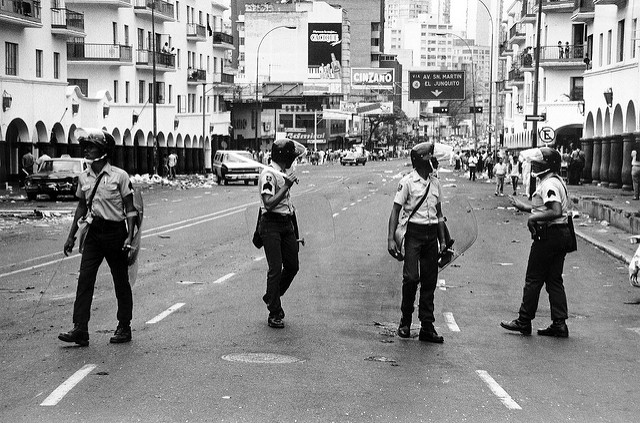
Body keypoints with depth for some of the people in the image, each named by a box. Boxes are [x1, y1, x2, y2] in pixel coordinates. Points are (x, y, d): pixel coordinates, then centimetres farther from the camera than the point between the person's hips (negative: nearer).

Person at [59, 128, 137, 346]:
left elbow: (130, 209, -7)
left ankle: (124, 328, 19)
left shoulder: (119, 176, -10)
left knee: (121, 281, 6)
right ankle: (80, 330, -7)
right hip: (94, 232, 4)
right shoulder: (83, 177, 5)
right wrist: (71, 236, 14)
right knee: (85, 279, -6)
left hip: (116, 232, -4)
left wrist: (130, 236, -16)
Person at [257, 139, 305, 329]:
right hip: (271, 225, -9)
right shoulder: (269, 174, -14)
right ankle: (274, 314, -1)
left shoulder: (285, 173, 15)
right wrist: (287, 186, -23)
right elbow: (269, 203, -23)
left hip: (287, 223, 9)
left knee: (292, 266, 9)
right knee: (275, 269, -8)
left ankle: (271, 297, 30)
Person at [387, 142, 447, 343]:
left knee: (430, 281, 5)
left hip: (431, 234, 5)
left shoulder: (435, 182, 13)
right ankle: (405, 321, 7)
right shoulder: (407, 181, -4)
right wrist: (391, 238, -14)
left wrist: (442, 240, 16)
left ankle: (427, 327, 9)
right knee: (411, 277, -12)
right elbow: (395, 211, -5)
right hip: (414, 232, -5)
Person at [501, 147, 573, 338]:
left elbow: (555, 211, -28)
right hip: (561, 234, 10)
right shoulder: (557, 182, 16)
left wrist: (534, 217, -20)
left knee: (533, 280, 0)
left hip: (548, 235, -10)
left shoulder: (549, 185, -17)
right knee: (554, 280, 11)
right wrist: (524, 206, 28)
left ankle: (524, 322, 7)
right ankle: (560, 324, 10)